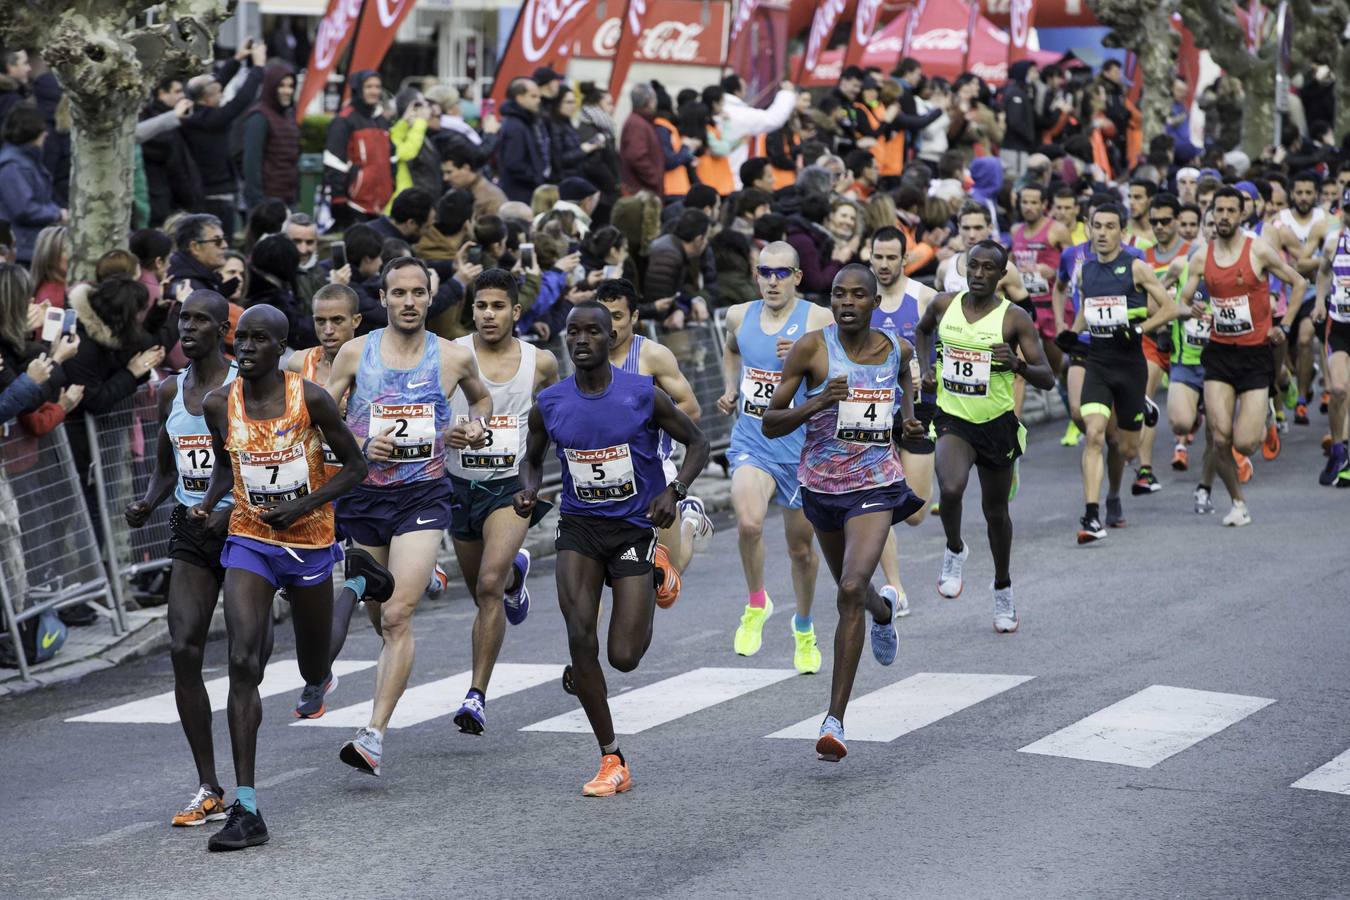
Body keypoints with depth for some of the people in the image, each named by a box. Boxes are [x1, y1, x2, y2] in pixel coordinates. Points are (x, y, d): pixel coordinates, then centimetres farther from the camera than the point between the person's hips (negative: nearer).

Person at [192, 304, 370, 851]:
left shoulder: (310, 398, -13)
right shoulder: (218, 405, -4)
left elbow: (355, 466, -5)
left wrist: (304, 505, -18)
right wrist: (208, 503, -5)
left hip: (309, 543, -1)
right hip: (249, 542, 1)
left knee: (314, 670, 16)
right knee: (243, 663, -18)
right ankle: (246, 810, -20)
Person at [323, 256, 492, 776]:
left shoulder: (454, 358, 1)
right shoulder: (355, 353, 0)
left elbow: (480, 398, 23)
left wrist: (474, 427, 2)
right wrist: (358, 445, -13)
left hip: (423, 496, -2)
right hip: (363, 494, 2)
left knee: (398, 615, -16)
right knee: (377, 615, 14)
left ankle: (375, 734, -19)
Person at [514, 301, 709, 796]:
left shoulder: (645, 395, -11)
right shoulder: (549, 404, -3)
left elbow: (697, 443, 0)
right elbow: (532, 458, 15)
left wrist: (675, 491, -17)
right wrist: (528, 490, -7)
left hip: (635, 527, -2)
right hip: (579, 528, 2)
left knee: (624, 657, -5)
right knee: (580, 637, -16)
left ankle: (655, 578, 32)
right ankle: (612, 761, -4)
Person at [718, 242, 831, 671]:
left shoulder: (818, 321, -9)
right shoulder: (739, 316, 4)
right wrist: (730, 390, 10)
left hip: (801, 447, -1)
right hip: (751, 442, 1)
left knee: (801, 546, 12)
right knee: (749, 523, -27)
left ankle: (804, 628, 38)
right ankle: (756, 603, -1)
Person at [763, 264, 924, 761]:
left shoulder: (898, 350, -1)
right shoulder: (812, 348, -10)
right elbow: (770, 424, -10)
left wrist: (909, 417, 6)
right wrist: (817, 403, -26)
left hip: (876, 485, -1)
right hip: (821, 485, 2)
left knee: (851, 590, -22)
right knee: (852, 590, 23)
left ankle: (835, 720, -20)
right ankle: (883, 612, 64)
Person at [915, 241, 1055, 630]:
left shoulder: (1015, 318, -11)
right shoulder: (944, 304, -1)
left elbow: (1047, 379, -11)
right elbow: (923, 329, 24)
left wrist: (1017, 365, -31)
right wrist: (926, 367, 7)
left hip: (997, 423, -1)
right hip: (953, 420, 1)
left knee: (996, 510, 12)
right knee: (951, 488, -28)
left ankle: (1003, 590, 35)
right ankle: (954, 550, 3)